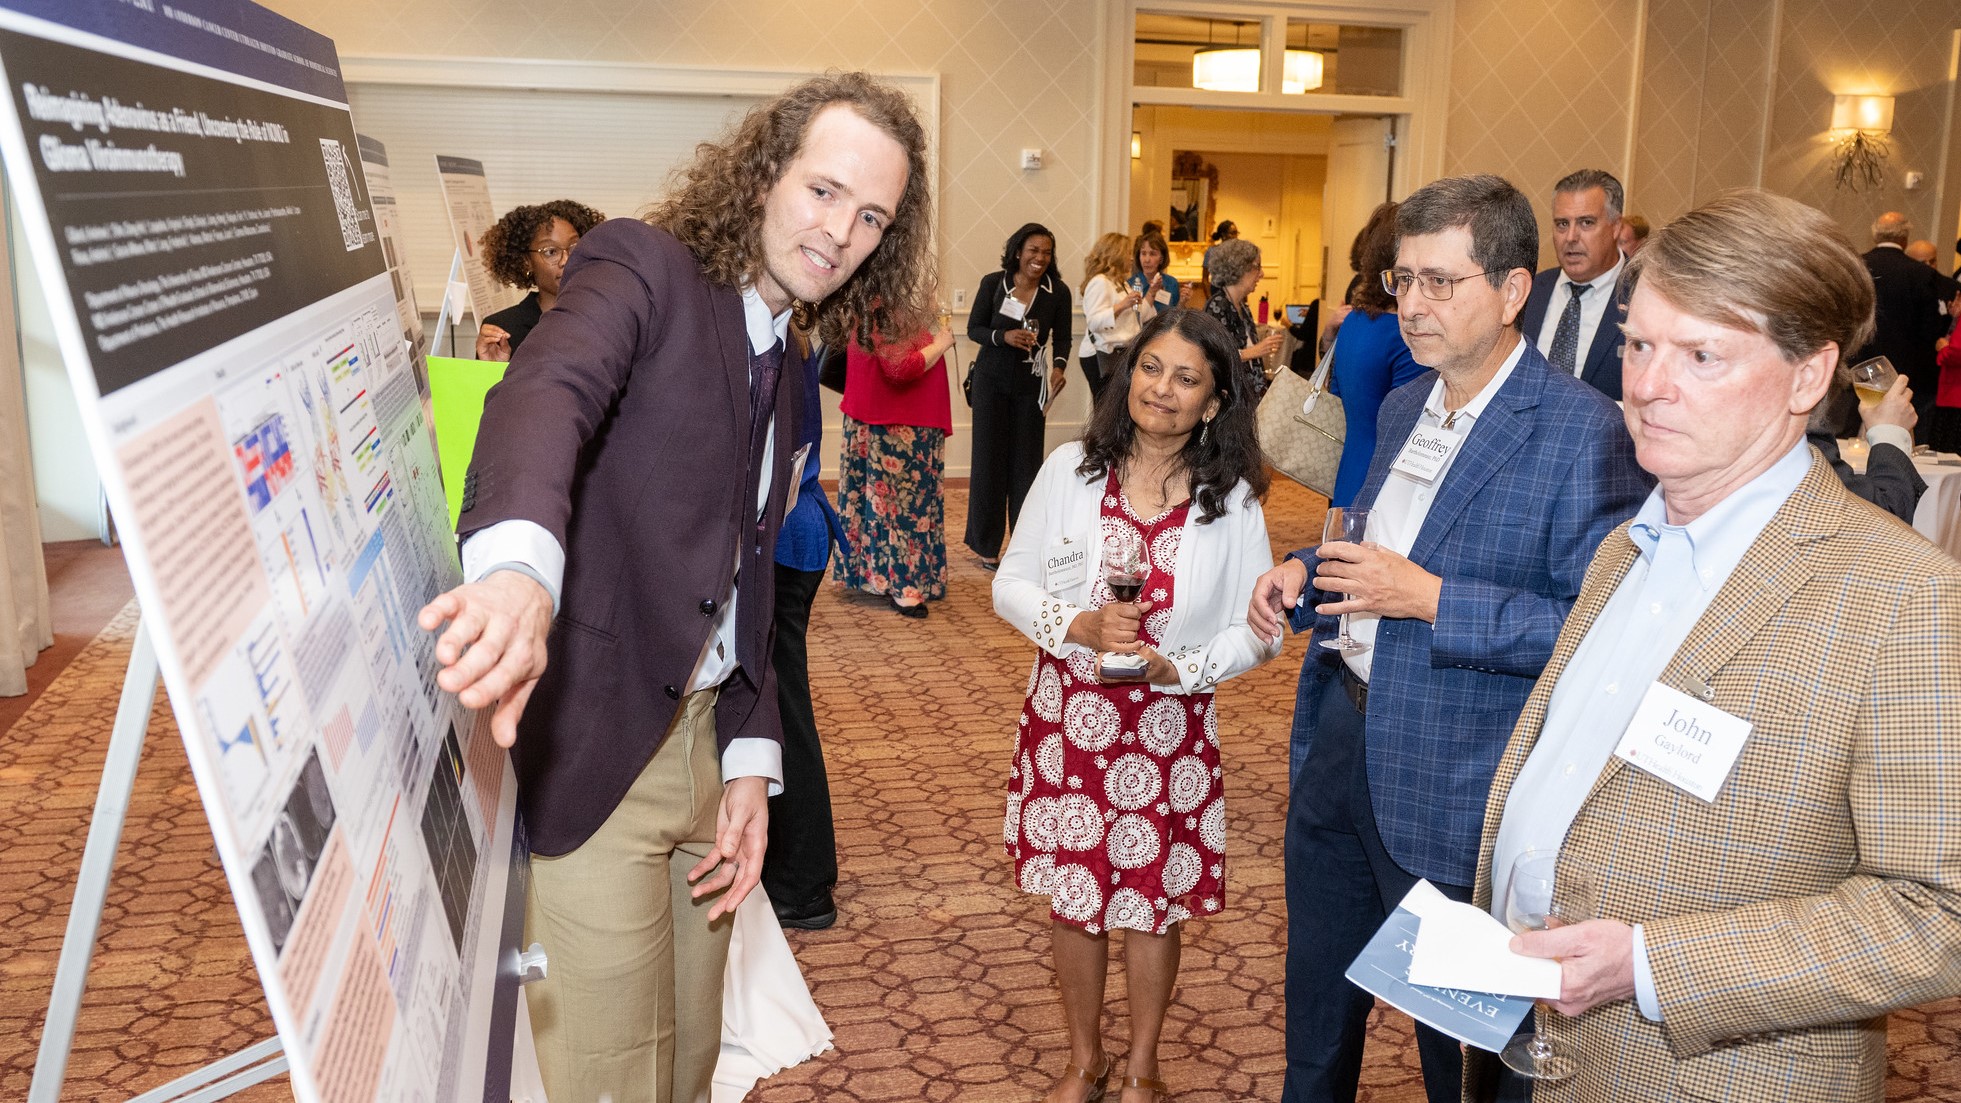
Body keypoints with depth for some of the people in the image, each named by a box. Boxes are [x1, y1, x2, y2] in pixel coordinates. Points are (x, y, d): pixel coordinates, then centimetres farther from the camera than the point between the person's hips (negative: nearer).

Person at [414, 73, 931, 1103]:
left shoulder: (782, 371, 16)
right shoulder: (641, 265, -8)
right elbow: (542, 396, -30)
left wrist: (750, 759, 5)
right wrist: (519, 568, -51)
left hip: (704, 739, 8)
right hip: (589, 747, -8)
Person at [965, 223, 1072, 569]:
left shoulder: (1058, 291, -4)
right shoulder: (993, 283, -6)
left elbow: (1062, 337, 3)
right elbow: (974, 328, -1)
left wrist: (1058, 366, -17)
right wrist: (1004, 337, -20)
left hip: (1031, 383, 1)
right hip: (992, 378, -1)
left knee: (1027, 459, 3)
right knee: (989, 455, 3)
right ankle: (986, 543, 15)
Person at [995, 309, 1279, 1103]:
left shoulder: (1232, 500, -5)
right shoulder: (1071, 470, -5)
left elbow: (1258, 631, -3)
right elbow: (1010, 586, -1)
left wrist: (1178, 667, -18)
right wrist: (1077, 626, -19)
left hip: (1171, 728, 0)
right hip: (1068, 721, 1)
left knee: (1155, 901, 12)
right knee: (1070, 893, 12)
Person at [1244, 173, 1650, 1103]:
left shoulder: (1581, 431, -18)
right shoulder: (1402, 408, 8)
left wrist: (1431, 600, -26)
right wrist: (1307, 570, 2)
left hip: (1450, 786, -7)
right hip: (1337, 738, 8)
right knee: (1317, 1002, 24)